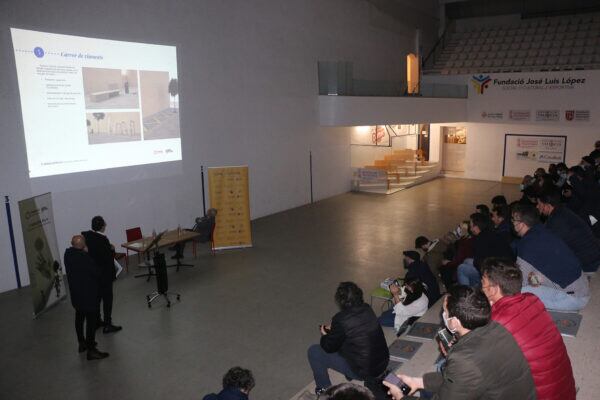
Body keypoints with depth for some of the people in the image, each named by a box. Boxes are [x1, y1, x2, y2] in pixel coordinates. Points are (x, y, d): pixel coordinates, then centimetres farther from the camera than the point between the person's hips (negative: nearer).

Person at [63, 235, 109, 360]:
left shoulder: (68, 253, -5)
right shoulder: (84, 257, -29)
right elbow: (97, 272, -19)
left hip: (75, 292, 9)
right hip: (89, 294, -8)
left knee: (79, 317, 23)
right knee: (91, 321, 1)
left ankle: (82, 343, 39)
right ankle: (91, 350, 8)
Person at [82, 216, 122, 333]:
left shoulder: (84, 235, -5)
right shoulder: (102, 239, -26)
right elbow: (109, 257, -24)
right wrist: (112, 249, -6)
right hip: (104, 275, -7)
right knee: (107, 298, 6)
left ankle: (97, 321, 36)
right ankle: (107, 325, 13)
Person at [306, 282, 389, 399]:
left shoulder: (341, 319, -23)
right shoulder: (367, 309, -4)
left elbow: (329, 348, -8)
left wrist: (324, 335, 13)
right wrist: (333, 329, 19)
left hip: (364, 371, -7)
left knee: (314, 351, 2)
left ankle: (324, 391, 18)